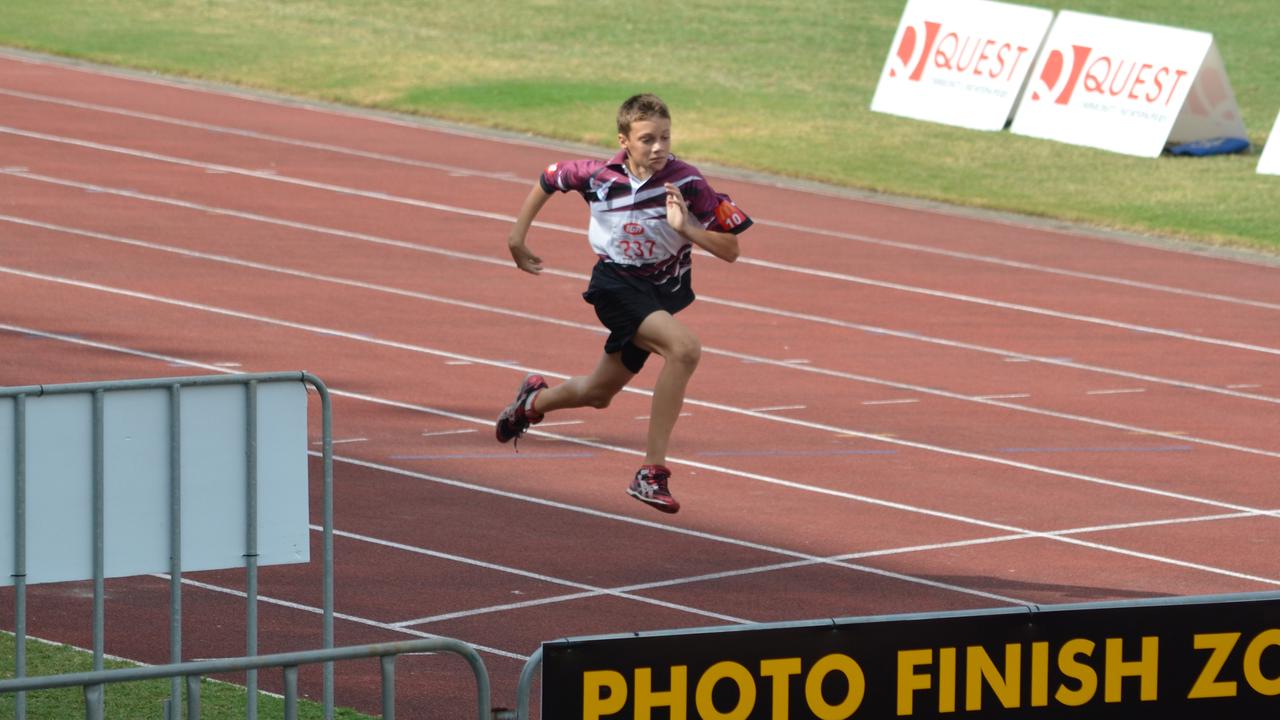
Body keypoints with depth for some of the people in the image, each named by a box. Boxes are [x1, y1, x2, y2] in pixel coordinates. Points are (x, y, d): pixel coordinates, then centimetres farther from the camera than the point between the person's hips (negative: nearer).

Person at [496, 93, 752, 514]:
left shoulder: (686, 182, -18)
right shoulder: (598, 175, -15)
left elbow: (730, 250, -17)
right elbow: (548, 181, 7)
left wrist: (685, 228, -32)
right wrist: (517, 238, 11)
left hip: (665, 290, 3)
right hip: (617, 286, -3)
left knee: (598, 393, 17)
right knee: (684, 348, -30)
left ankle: (535, 401, 53)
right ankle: (652, 471, -25)